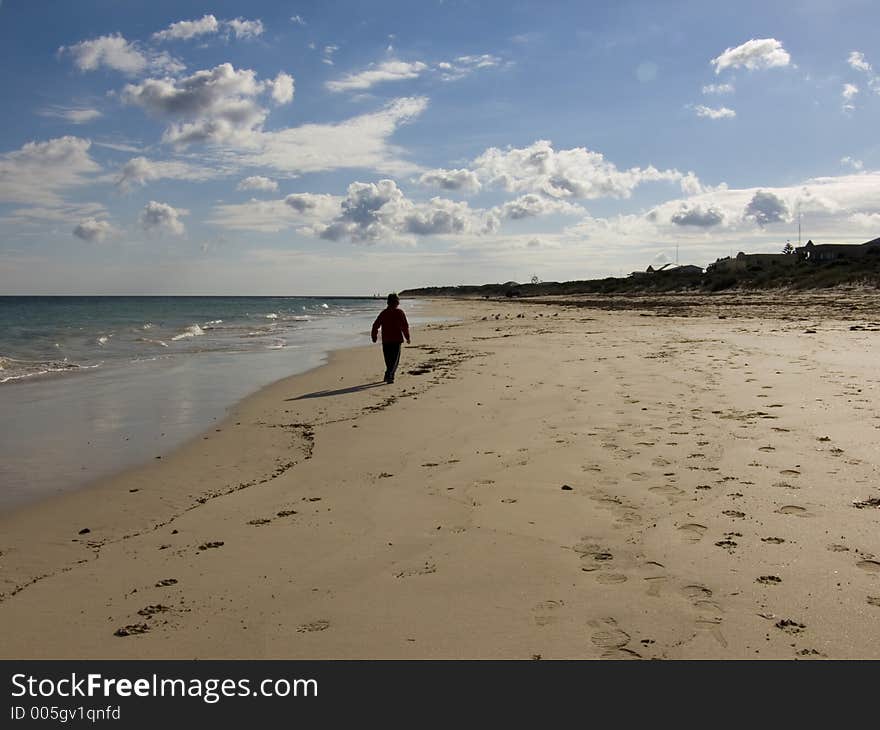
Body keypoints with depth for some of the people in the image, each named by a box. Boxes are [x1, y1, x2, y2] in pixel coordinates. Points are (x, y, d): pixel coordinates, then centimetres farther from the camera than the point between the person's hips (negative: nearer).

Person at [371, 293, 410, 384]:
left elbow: (376, 325, 5)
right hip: (397, 340, -3)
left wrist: (374, 336, 15)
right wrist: (407, 337, 2)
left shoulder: (383, 312, 6)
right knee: (395, 359, 0)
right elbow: (405, 326, -8)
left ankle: (390, 376, 25)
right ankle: (389, 375, -17)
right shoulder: (400, 312, -3)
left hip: (385, 340, 3)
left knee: (388, 359, 16)